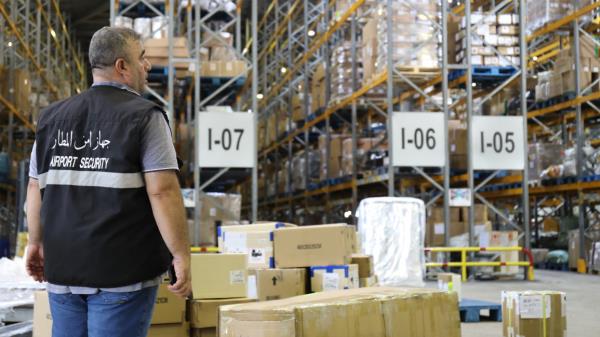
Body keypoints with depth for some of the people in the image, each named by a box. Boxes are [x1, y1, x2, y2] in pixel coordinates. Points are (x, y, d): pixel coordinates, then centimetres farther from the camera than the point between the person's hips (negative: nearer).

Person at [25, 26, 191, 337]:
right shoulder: (144, 116, -8)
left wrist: (37, 242, 24)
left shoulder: (53, 117, 9)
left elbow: (36, 188, 12)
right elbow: (163, 191, -16)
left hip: (63, 266, 6)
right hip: (122, 272, -5)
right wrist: (181, 256, -12)